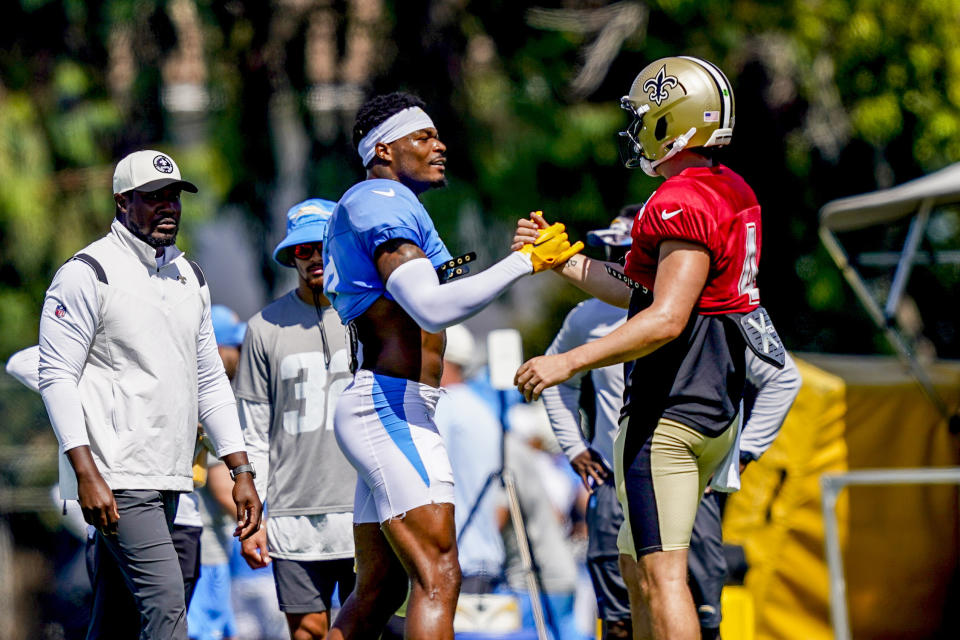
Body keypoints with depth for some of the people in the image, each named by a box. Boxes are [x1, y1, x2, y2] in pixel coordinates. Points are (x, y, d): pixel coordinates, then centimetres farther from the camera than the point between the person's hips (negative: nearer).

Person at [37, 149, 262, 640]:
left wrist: (241, 470, 14)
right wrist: (87, 474, -18)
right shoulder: (89, 273, -6)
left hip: (166, 479, 7)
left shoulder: (189, 279, 17)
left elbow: (209, 380, 22)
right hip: (114, 476, -7)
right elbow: (57, 377, -9)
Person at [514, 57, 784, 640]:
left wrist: (568, 363, -26)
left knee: (662, 574, -11)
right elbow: (645, 294, 22)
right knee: (638, 560, 19)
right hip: (717, 411, 10)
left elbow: (666, 319, -25)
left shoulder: (684, 204, -16)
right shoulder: (731, 193, 15)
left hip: (669, 414, -10)